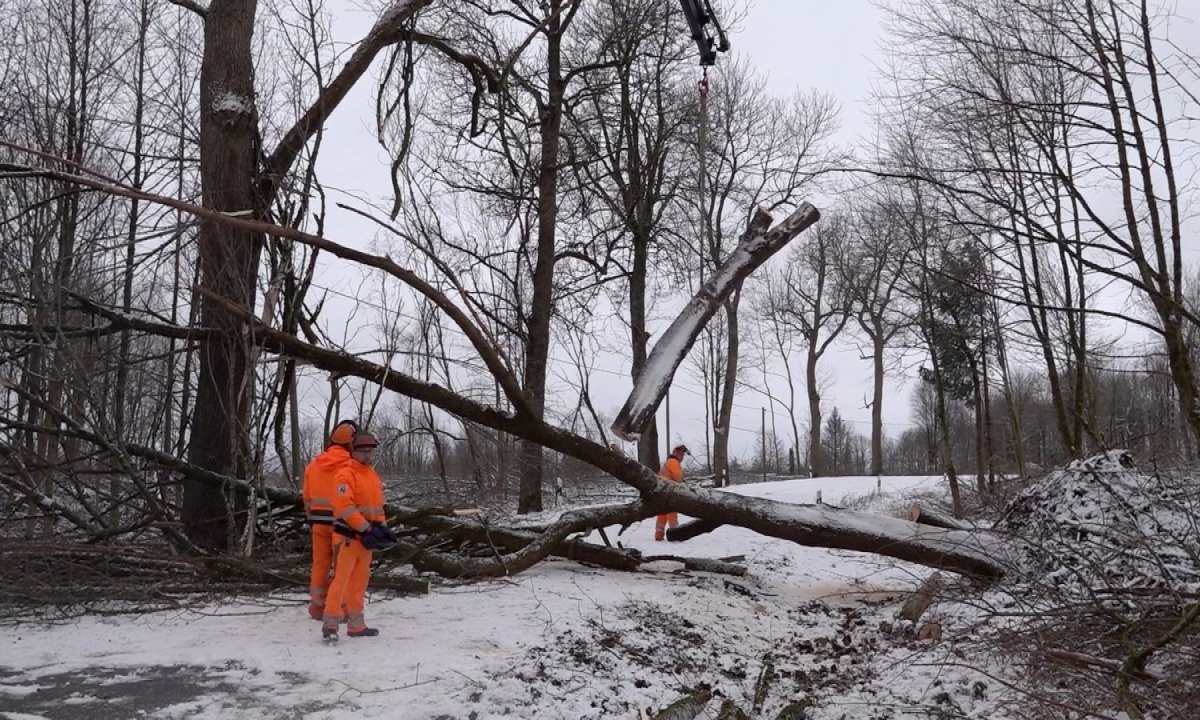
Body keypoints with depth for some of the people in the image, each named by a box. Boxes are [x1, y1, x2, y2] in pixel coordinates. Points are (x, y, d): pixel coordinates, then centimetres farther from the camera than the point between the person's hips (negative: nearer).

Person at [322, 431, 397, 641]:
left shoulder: (374, 475, 15)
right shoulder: (345, 474, -11)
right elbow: (345, 507, -20)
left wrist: (380, 528, 7)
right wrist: (367, 528, -20)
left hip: (366, 536, 8)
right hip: (348, 535, -8)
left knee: (359, 580, 12)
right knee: (342, 578, -8)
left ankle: (356, 624, 20)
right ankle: (330, 624, -2)